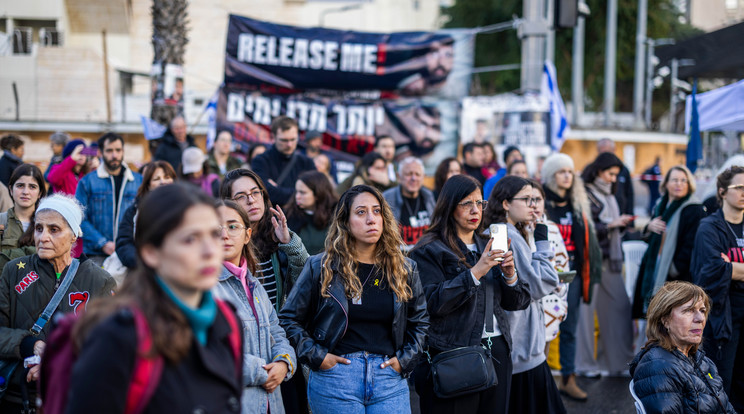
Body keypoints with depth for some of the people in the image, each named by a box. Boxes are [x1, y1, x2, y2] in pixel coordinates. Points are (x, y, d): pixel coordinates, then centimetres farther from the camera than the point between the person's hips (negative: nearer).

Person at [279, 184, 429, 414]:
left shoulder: (404, 270, 10)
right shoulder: (321, 268, 2)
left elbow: (419, 321, 20)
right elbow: (289, 319, 4)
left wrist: (405, 359, 8)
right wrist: (316, 356, -5)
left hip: (389, 380, 2)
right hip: (335, 377, -2)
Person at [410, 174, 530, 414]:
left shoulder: (488, 247, 16)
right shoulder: (429, 249, -3)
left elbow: (518, 302, 15)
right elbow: (432, 302, -16)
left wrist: (510, 276, -5)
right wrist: (475, 273, -18)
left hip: (497, 350, 6)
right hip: (453, 356, -6)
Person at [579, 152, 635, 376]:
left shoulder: (609, 194, 18)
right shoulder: (585, 194, -8)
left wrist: (622, 223, 4)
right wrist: (610, 224, -14)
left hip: (610, 257, 8)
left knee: (619, 304, 4)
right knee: (587, 307, -4)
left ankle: (617, 360, 11)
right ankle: (585, 362, 6)